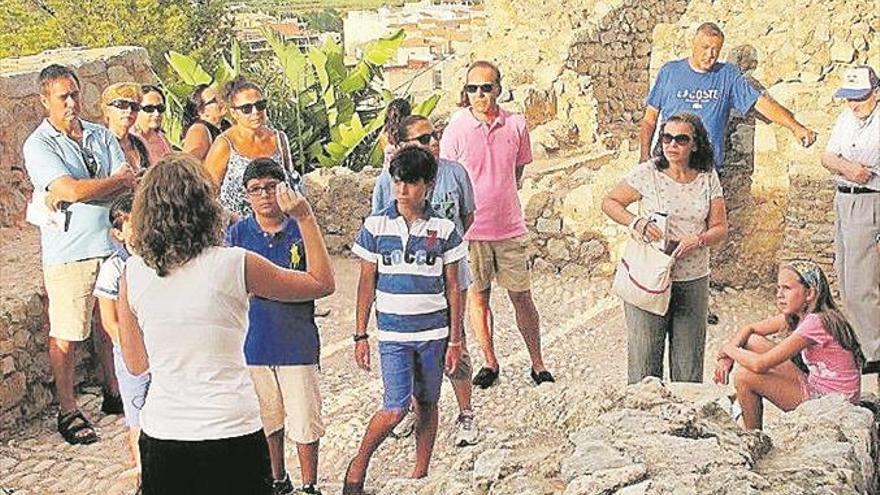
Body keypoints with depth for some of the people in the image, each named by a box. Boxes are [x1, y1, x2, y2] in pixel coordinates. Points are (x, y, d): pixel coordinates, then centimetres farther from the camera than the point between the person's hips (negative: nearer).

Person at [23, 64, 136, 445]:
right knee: (66, 335, 2)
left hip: (111, 242, 5)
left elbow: (129, 183, 0)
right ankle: (67, 410, 14)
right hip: (68, 252, -5)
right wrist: (118, 179, -8)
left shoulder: (100, 135, 11)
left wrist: (72, 196, -13)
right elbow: (73, 189, -19)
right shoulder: (38, 145, -6)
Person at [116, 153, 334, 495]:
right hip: (230, 432, -3)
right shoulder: (234, 265, -11)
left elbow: (136, 364, 8)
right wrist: (305, 217, 10)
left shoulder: (133, 272, -3)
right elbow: (323, 283, 3)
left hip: (159, 436, 3)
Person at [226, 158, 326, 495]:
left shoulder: (300, 231, -3)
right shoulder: (237, 233, 1)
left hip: (297, 343, -2)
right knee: (267, 418, 16)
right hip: (253, 342, 2)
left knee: (305, 420, 2)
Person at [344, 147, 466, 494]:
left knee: (427, 404, 11)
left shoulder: (443, 229, 0)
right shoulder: (376, 226, -2)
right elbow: (366, 282, 3)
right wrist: (360, 335, 1)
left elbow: (452, 289, 4)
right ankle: (359, 464, 13)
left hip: (434, 333, 2)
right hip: (393, 333, -1)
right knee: (396, 407, -9)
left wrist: (455, 340, 3)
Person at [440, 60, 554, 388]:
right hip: (470, 228, -1)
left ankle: (537, 363, 20)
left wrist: (501, 200, 8)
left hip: (510, 227, 1)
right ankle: (490, 362, 24)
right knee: (477, 296, 9)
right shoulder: (456, 128, -7)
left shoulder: (516, 124, 0)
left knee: (521, 296, 8)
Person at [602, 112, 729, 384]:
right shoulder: (647, 173, -6)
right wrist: (636, 222, -16)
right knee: (644, 355, 3)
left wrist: (698, 240, -16)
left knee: (689, 362, 11)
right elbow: (609, 202, 2)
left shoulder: (708, 178, 3)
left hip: (694, 280, 3)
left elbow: (720, 227, 5)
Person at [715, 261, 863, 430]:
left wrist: (728, 349, -9)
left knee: (745, 377, -16)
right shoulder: (795, 315, 2)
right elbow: (750, 329, 13)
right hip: (815, 386, 9)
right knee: (751, 341, 4)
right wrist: (727, 357, -4)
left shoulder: (815, 323, -26)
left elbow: (760, 364, -27)